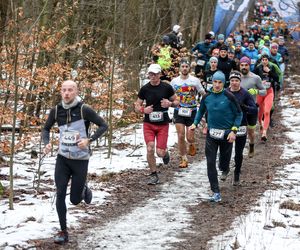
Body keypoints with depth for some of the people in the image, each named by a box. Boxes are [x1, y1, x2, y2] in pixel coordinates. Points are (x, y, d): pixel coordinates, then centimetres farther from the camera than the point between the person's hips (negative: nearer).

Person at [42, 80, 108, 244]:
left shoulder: (84, 110, -14)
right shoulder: (56, 110, -2)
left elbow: (103, 126, -8)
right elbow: (46, 129, 13)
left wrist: (89, 140, -22)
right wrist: (47, 143, -8)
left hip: (80, 160, -3)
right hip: (63, 158, 3)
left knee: (75, 200, 4)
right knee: (60, 194, -11)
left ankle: (84, 190, 41)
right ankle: (63, 232, 0)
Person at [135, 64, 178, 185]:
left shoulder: (167, 87, -3)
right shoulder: (144, 89, -1)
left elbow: (176, 102, 7)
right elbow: (137, 106, 7)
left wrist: (170, 103, -15)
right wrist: (143, 110, -16)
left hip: (163, 124, -1)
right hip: (148, 124, 1)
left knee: (160, 152, -5)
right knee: (150, 149, -10)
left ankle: (165, 153, 33)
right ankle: (153, 175, 7)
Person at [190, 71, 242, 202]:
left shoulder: (229, 97, -11)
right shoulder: (207, 97, -1)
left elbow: (239, 114, -4)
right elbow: (201, 111, 17)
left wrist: (234, 131, -12)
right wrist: (195, 123, 3)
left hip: (226, 134, -2)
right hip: (211, 133, 2)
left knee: (224, 158, 12)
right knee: (210, 163, -7)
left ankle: (224, 170, 52)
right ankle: (216, 192, -5)